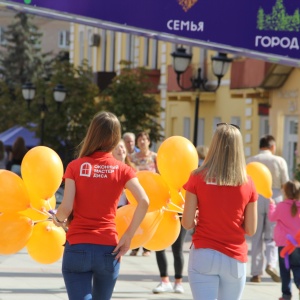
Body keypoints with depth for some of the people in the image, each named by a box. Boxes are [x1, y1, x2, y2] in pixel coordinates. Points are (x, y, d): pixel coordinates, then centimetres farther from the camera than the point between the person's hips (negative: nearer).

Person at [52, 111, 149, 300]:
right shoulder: (122, 169, 1)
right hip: (108, 249, 2)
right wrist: (128, 237, -5)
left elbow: (66, 207, -9)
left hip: (77, 248, -2)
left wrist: (58, 219, 13)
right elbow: (144, 201, -13)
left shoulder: (75, 166, -2)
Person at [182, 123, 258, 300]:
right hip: (235, 258, 2)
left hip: (204, 255, -2)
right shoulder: (247, 183, -3)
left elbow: (187, 224, -5)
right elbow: (251, 230, 0)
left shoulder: (198, 178, -7)